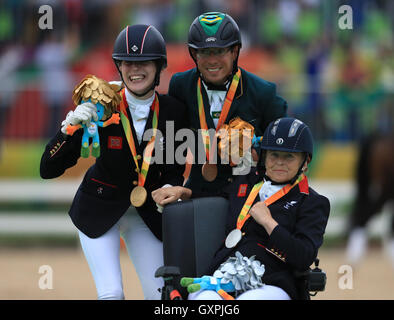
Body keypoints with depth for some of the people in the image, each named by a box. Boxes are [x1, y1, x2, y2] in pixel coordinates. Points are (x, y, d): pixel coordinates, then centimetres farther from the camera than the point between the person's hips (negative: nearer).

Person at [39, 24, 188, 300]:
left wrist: (170, 189, -21)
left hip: (146, 212, 3)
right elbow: (48, 170, -23)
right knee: (111, 294, -15)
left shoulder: (174, 110, -14)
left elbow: (176, 168, 1)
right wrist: (70, 128, -38)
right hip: (100, 209, -3)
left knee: (160, 294, 1)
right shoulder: (100, 110, -22)